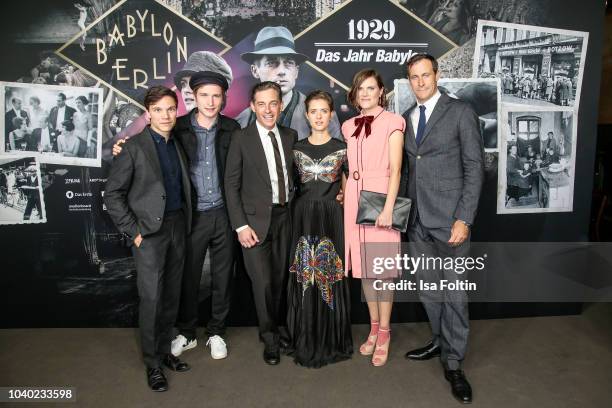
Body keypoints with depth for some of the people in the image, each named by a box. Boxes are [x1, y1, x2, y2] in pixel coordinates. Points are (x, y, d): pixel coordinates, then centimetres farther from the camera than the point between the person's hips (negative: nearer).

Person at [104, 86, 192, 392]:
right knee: (151, 298, -2)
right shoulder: (133, 147, -7)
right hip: (150, 231, -5)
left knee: (171, 295, 12)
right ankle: (152, 363, 14)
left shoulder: (178, 145, 11)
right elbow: (112, 194, -7)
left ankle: (164, 350, 28)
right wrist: (133, 231, -11)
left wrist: (185, 222, 8)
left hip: (178, 227, 6)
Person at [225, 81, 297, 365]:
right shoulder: (241, 138, -6)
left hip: (284, 216, 4)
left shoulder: (290, 136, 6)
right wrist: (241, 226, -11)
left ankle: (272, 329, 35)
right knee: (263, 281, -2)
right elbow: (231, 185, -6)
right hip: (256, 219, -4)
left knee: (280, 278, 12)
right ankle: (270, 339, 21)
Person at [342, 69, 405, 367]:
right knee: (364, 267, 11)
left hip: (381, 199, -5)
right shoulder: (349, 127, 14)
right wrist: (343, 193, 5)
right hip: (355, 200, 5)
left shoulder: (392, 122, -2)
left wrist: (388, 208, -16)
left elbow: (395, 169, -9)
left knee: (382, 269, 1)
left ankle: (384, 334, 15)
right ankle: (374, 328, 25)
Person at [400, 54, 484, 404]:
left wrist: (464, 218, -14)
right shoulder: (406, 118, 12)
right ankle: (441, 342, 34)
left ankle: (453, 363, 16)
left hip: (450, 218, -5)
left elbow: (475, 167, -7)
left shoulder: (461, 112, -3)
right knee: (428, 288, 15)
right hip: (417, 219, 5)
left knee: (454, 292, 3)